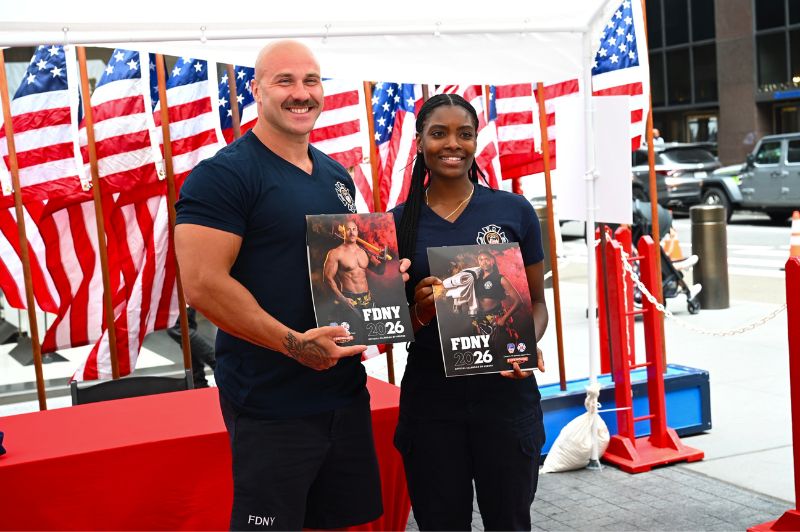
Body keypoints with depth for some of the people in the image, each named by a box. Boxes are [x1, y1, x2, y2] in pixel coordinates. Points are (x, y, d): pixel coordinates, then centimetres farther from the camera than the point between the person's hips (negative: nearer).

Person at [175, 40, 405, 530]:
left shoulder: (338, 176, 12)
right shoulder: (223, 175, -11)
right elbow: (203, 285, -20)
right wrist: (294, 343, -24)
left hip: (346, 389, 8)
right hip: (271, 403, -7)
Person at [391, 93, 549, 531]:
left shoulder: (514, 211, 0)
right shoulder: (399, 222, 1)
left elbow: (537, 302, 7)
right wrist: (419, 311, -16)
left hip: (505, 392, 0)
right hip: (430, 399, 1)